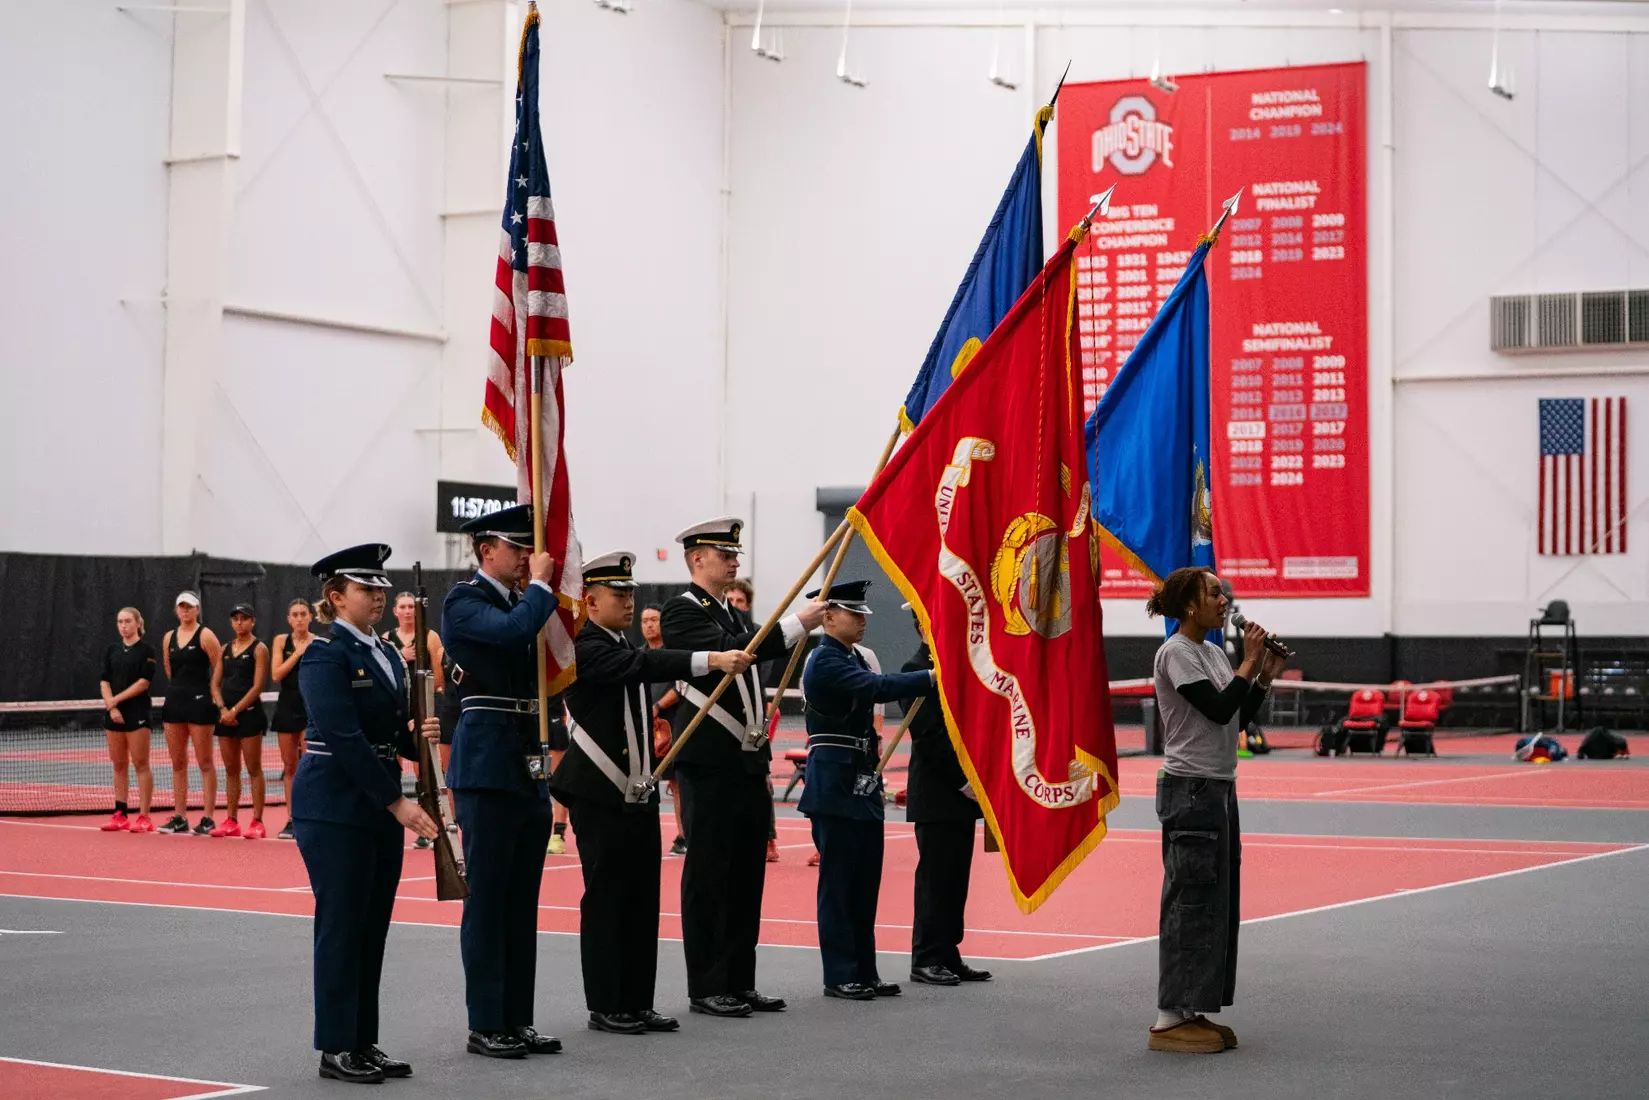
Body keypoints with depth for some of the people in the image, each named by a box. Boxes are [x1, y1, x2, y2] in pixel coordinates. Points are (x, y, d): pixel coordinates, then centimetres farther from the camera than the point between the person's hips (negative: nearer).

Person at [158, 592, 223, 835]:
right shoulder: (169, 638, 12)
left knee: (205, 763, -2)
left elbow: (219, 670, -7)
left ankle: (207, 818, -1)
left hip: (199, 703, -6)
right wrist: (179, 691, 15)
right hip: (174, 702, 6)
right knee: (178, 763, 7)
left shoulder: (205, 636, -5)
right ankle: (179, 818, 11)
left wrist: (208, 695, -6)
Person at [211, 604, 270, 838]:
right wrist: (223, 708, -5)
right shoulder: (226, 649, 14)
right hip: (226, 715, 6)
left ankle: (257, 822, -3)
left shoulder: (259, 649, -3)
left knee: (253, 769, -4)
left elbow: (257, 686, -10)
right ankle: (231, 821, 13)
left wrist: (235, 710, -14)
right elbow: (216, 683, 11)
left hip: (249, 713, -6)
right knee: (230, 770, 9)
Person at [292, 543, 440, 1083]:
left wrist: (416, 733, -5)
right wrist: (397, 802, -22)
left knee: (373, 926, 10)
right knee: (341, 924, -3)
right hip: (335, 808, -8)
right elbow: (344, 739, -20)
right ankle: (336, 1048, 5)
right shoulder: (324, 655, -13)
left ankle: (364, 1042, 17)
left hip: (380, 806, 8)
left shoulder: (385, 655, 13)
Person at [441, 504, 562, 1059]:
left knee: (522, 900, 11)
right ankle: (485, 1025, 4)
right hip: (487, 766, -8)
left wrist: (550, 584, 5)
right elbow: (512, 630, -26)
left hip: (529, 768, 8)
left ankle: (517, 1019, 17)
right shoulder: (464, 601, -8)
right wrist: (541, 585, -11)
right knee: (487, 897, -2)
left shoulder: (522, 602, 17)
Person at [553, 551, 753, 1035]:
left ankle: (637, 1002, 16)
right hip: (601, 799, -9)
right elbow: (643, 664, -29)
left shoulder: (624, 648, 16)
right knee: (605, 900, -2)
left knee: (642, 900, 9)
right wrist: (711, 660, -39)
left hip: (638, 795, 9)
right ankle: (604, 1007, 5)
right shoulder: (585, 650, -14)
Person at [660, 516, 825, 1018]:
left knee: (746, 877, 10)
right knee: (708, 877, -3)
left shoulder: (731, 615, 19)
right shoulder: (682, 610, -8)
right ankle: (705, 989, 2)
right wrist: (798, 624, -25)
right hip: (709, 766, -9)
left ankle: (739, 983, 16)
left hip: (747, 764, 9)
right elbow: (728, 652, -24)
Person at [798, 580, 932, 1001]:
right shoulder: (824, 661, -14)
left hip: (861, 782, 9)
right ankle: (839, 976, 2)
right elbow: (877, 687, -27)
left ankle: (864, 972, 16)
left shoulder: (853, 657, 16)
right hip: (835, 783, -9)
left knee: (866, 879, 10)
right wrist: (933, 677, -32)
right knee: (839, 879, -4)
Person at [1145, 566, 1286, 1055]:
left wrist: (1266, 674, 8)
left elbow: (1239, 719, 17)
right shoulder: (1176, 652, -12)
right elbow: (1219, 709, -21)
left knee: (1218, 901, 11)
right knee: (1192, 902, -8)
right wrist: (1250, 662, -12)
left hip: (1218, 788, 10)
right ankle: (1171, 1019, -3)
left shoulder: (1213, 652, 15)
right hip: (1190, 789, -10)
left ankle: (1193, 1012, 16)